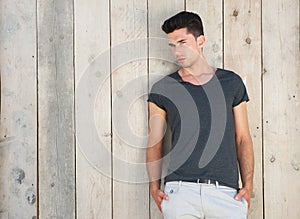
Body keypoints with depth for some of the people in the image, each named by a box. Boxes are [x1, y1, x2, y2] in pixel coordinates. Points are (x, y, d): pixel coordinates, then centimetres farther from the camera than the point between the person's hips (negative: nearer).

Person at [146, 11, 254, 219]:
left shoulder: (231, 82, 11)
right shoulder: (162, 89, 8)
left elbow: (243, 139, 10)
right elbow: (155, 143, 10)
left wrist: (248, 185, 1)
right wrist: (154, 186, -2)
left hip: (226, 191, 1)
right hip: (180, 190, 0)